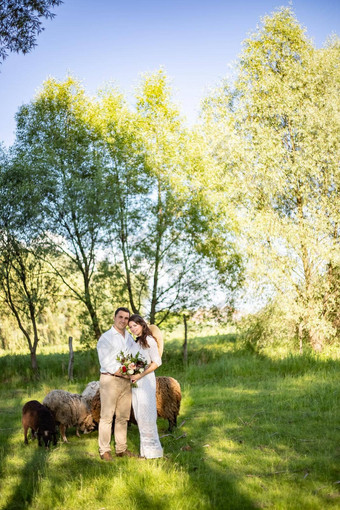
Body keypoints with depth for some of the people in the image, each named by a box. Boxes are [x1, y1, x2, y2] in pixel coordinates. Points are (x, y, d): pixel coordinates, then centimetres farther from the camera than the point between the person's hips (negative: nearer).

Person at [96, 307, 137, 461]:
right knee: (107, 416, -4)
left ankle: (121, 449, 18)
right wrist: (123, 372, -15)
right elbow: (106, 362, -13)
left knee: (123, 417, 10)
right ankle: (104, 450, 2)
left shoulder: (130, 338, 15)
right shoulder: (106, 337, -5)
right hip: (110, 380, -6)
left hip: (126, 381, 6)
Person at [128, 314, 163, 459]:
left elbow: (157, 362, -13)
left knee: (146, 416, -4)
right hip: (135, 382, 8)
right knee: (139, 416, 10)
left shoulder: (149, 340, -8)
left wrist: (140, 375, -18)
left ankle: (152, 450, 5)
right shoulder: (135, 342, 16)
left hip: (145, 381, -8)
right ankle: (145, 450, 17)